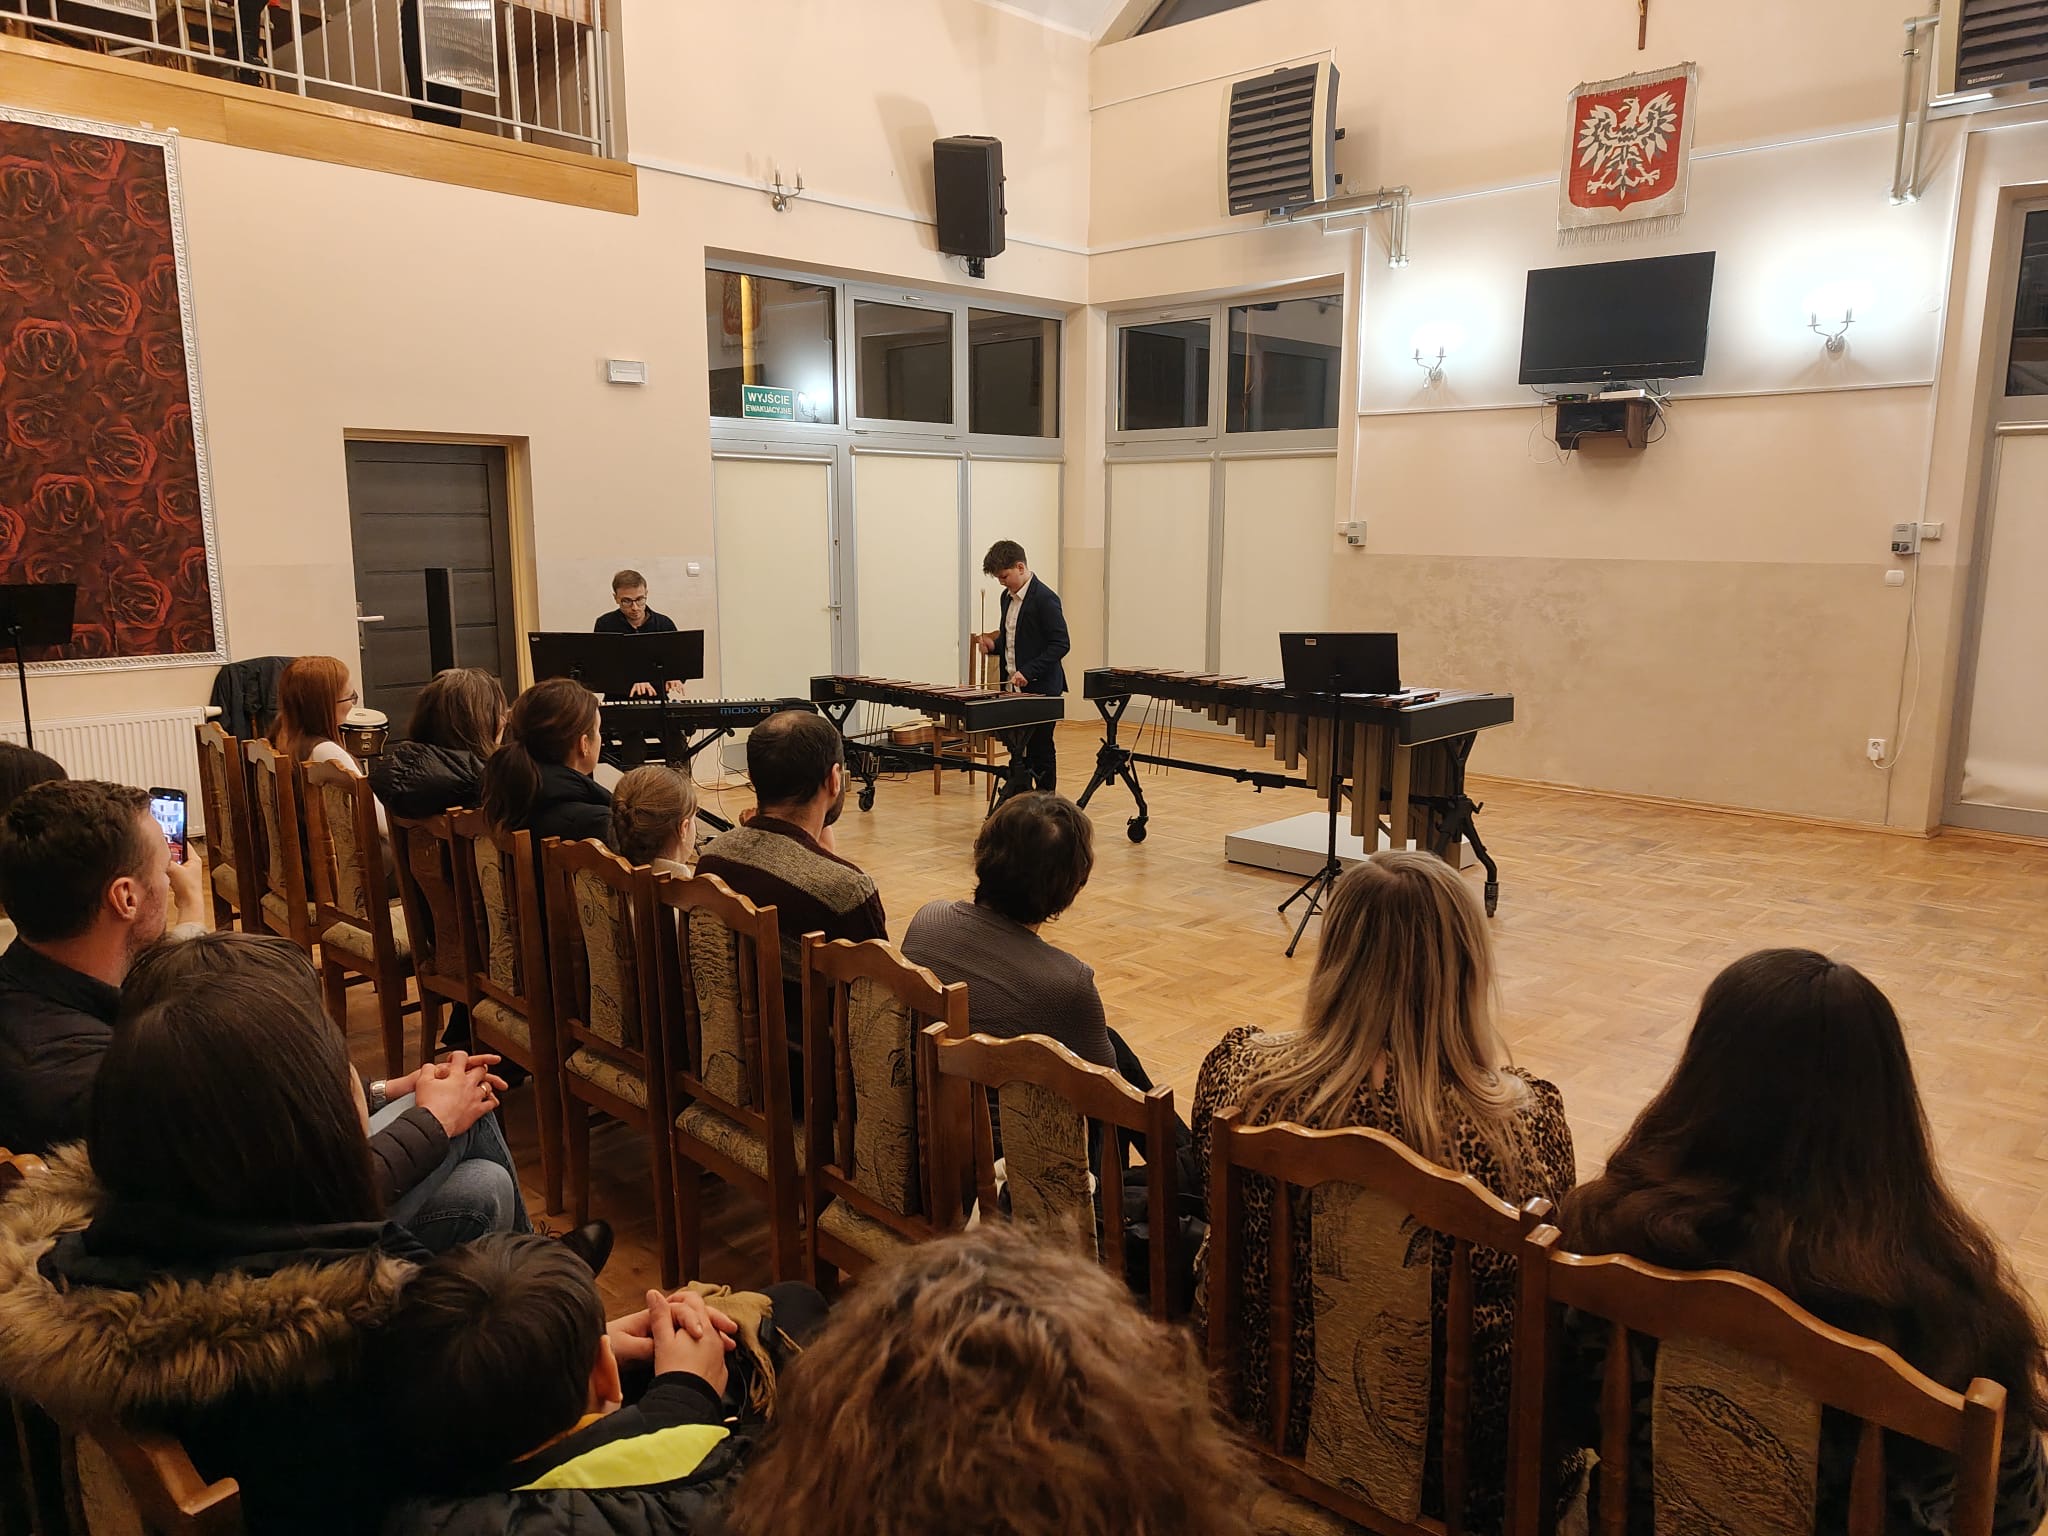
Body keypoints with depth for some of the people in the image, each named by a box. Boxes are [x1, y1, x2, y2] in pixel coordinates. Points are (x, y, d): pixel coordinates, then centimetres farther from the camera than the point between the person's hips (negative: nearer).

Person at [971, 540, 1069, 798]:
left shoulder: (1045, 599, -14)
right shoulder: (1008, 597, 12)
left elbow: (1060, 644, -17)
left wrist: (1028, 672, -23)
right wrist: (993, 645, 2)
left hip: (1040, 689, -8)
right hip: (1014, 688, 8)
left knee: (1039, 751, 0)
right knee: (1017, 750, 9)